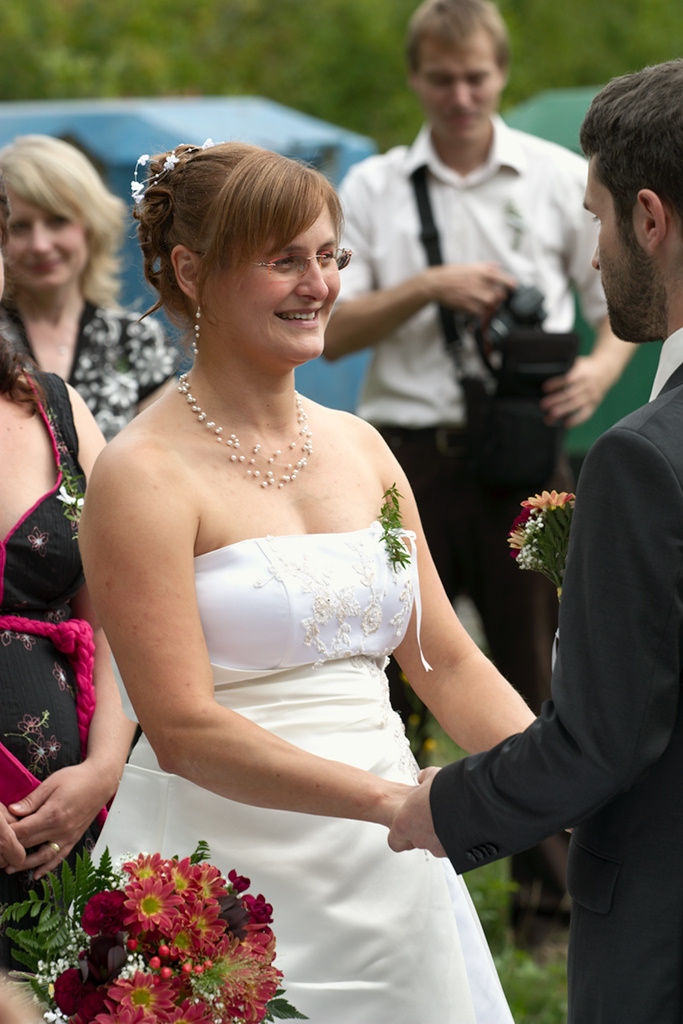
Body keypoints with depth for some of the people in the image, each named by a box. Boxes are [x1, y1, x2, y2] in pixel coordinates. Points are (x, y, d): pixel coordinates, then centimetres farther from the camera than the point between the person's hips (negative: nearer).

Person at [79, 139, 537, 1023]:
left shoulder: (359, 446, 11)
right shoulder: (142, 474, -10)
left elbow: (448, 663, 12)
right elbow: (182, 731, -17)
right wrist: (395, 801, -24)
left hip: (388, 884, 6)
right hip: (232, 876, -6)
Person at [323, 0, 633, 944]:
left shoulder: (562, 179, 6)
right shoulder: (372, 189, 8)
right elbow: (330, 330, 2)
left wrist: (600, 368, -13)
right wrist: (426, 287, -13)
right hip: (408, 452, 1)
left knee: (535, 672, 3)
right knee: (380, 671, 2)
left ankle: (548, 894, 12)